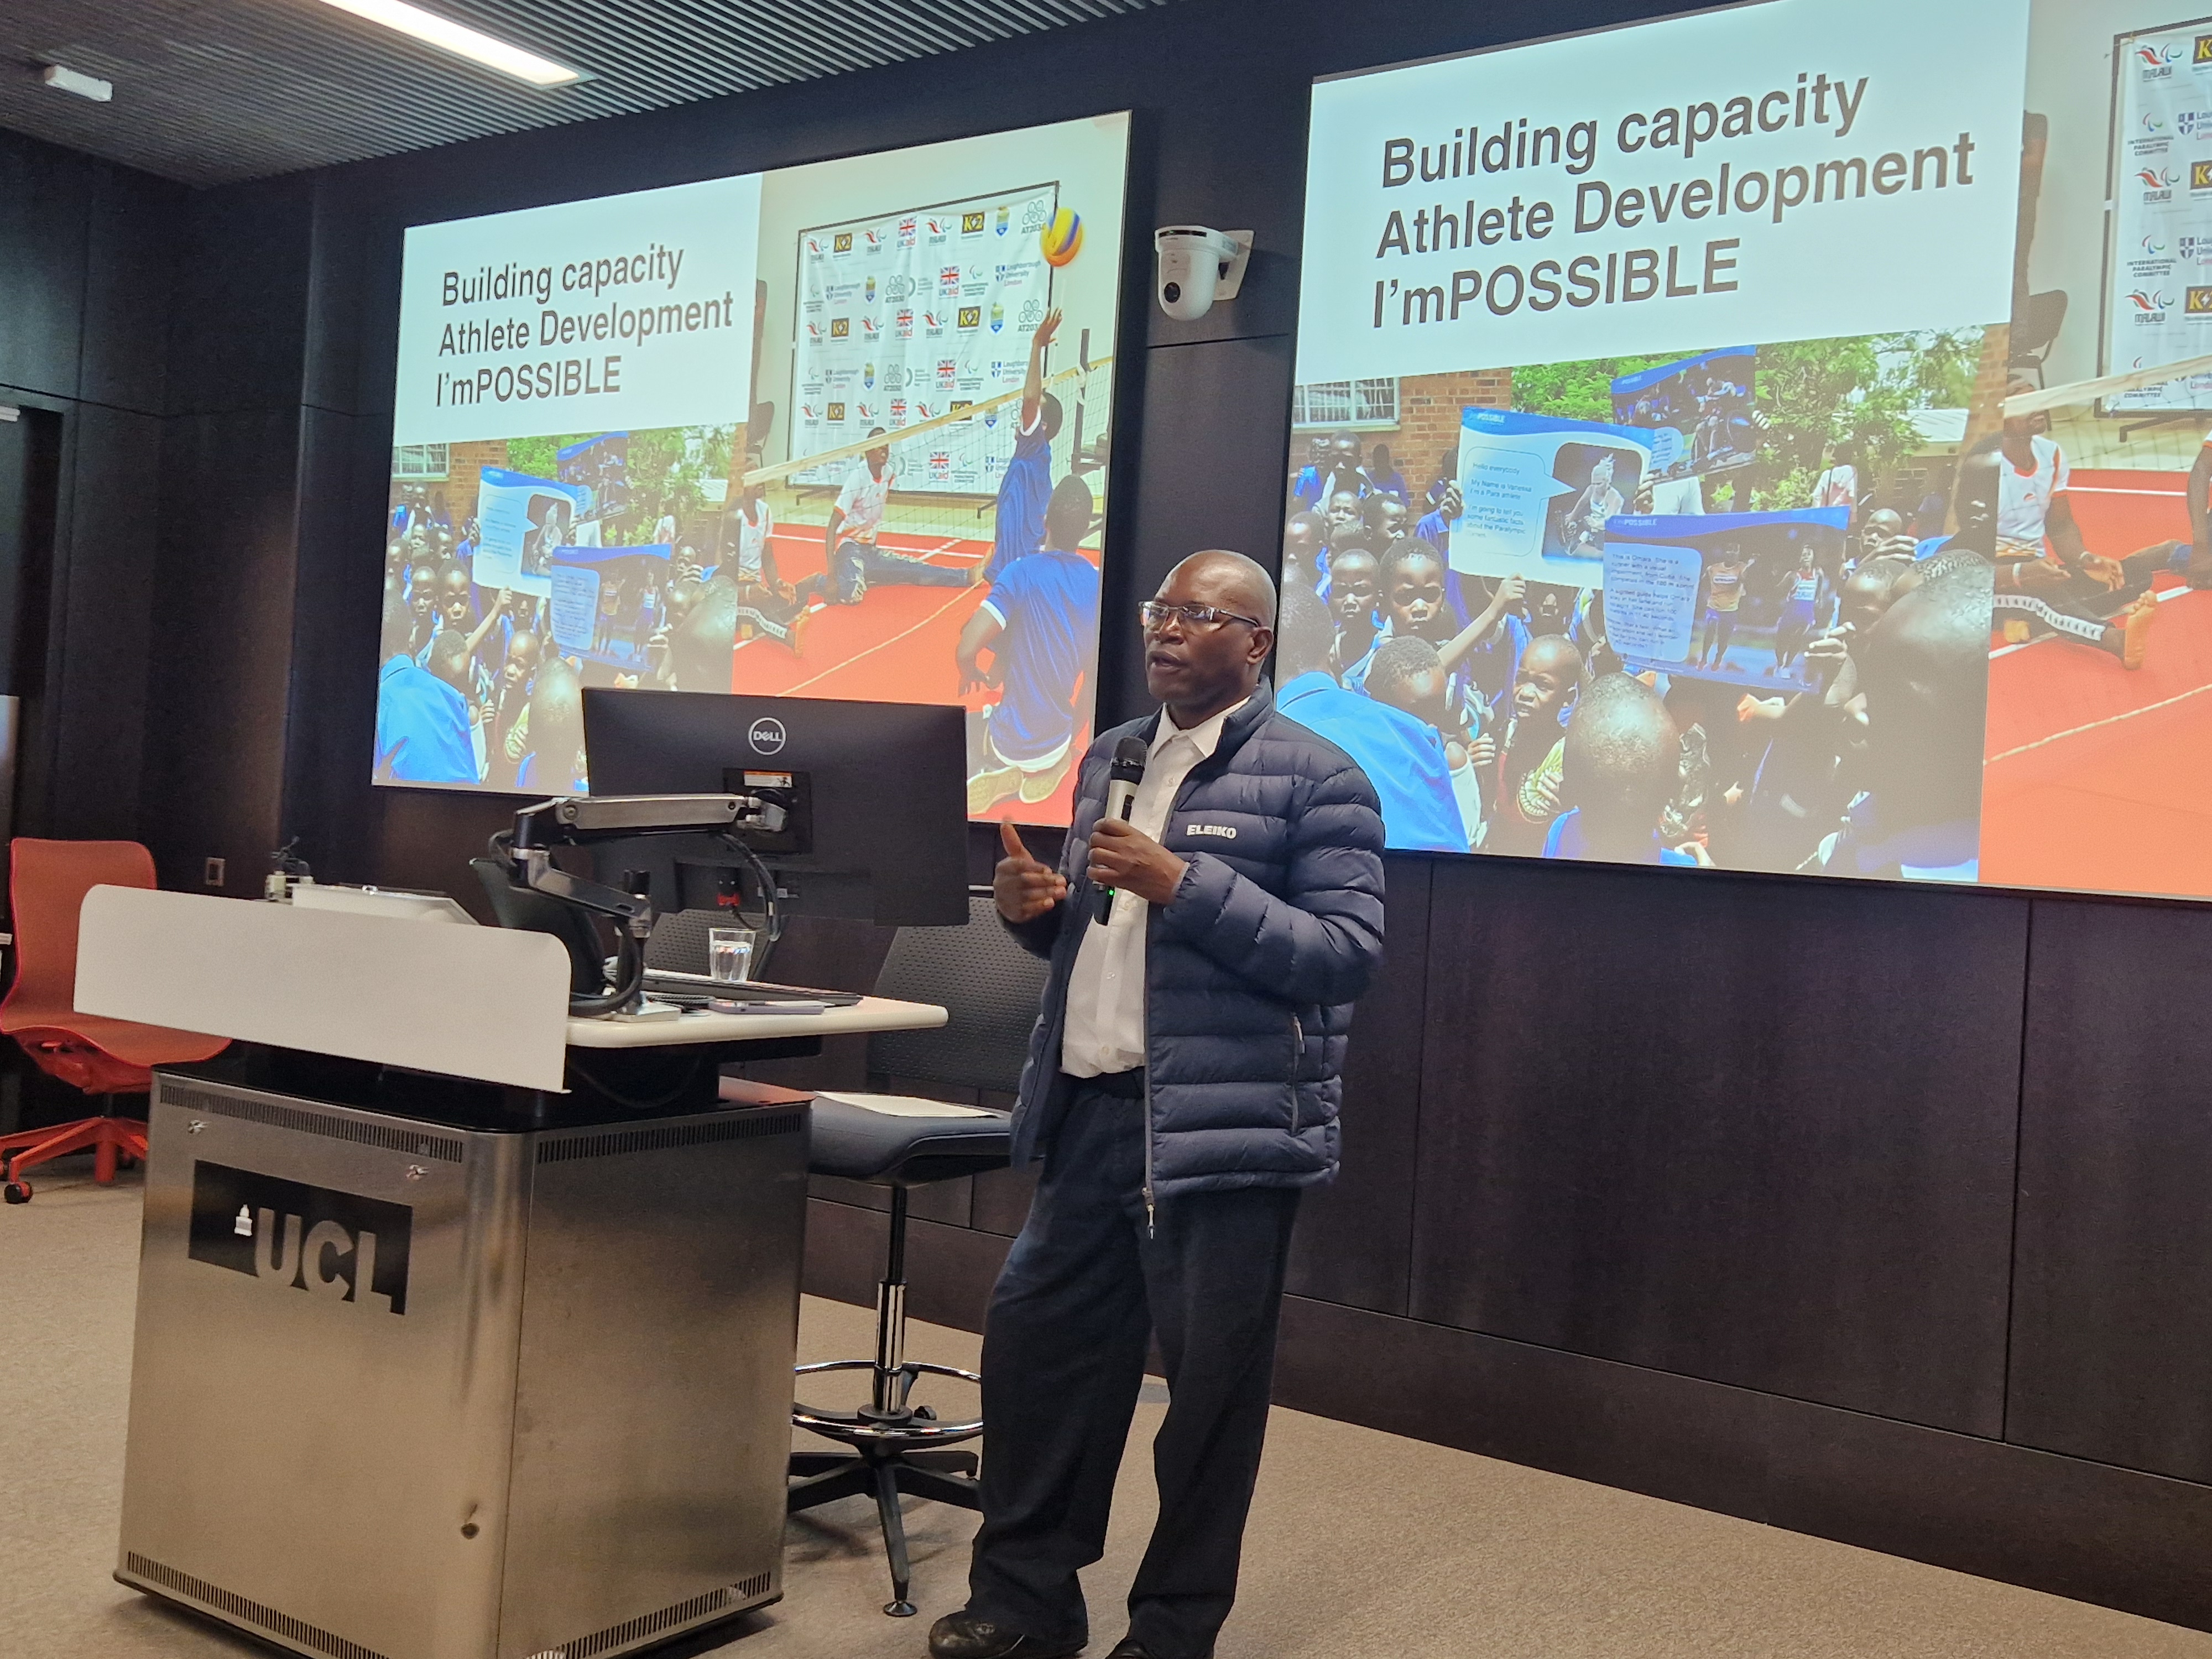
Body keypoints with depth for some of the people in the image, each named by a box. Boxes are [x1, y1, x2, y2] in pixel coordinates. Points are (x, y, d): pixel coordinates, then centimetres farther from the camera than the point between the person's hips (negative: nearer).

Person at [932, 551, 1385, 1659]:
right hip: (1090, 1112, 7)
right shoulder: (1110, 758, 15)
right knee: (1032, 1344, 12)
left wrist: (1186, 883, -22)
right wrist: (1034, 909, 0)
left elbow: (1349, 953, -15)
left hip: (1224, 1126, -7)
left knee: (1209, 1385, 5)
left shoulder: (1317, 778, -7)